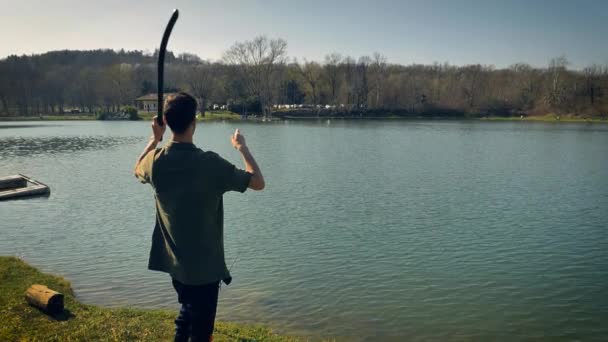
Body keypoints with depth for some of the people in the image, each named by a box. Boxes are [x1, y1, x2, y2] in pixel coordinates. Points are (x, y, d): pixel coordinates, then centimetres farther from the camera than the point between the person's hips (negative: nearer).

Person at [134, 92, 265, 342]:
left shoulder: (156, 160, -8)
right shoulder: (210, 163, -24)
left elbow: (137, 171, 17)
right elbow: (258, 182, -15)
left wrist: (154, 139, 18)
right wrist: (243, 148, -3)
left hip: (173, 261, 6)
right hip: (205, 265, -6)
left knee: (187, 311, 30)